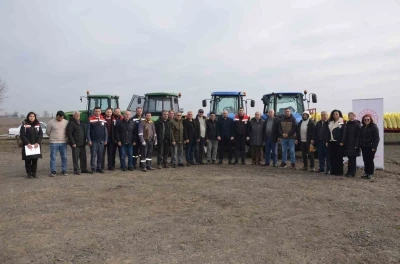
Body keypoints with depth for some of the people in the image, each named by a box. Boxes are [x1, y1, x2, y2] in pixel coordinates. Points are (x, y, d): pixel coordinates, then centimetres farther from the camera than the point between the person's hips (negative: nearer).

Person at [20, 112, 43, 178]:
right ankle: (29, 173, 11)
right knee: (28, 160, 1)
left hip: (36, 146, 3)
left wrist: (38, 143, -11)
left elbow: (40, 134, 3)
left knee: (35, 159, 5)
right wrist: (28, 143, -16)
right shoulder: (24, 125, -1)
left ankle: (34, 172, 16)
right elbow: (22, 135, -6)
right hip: (28, 146, -3)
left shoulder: (38, 125, 8)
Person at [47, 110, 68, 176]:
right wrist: (53, 137, 10)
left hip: (63, 142, 3)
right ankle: (53, 171, 6)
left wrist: (64, 137, 7)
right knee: (53, 157, -1)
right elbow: (47, 132, 4)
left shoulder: (66, 122, 4)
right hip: (54, 142, -2)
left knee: (64, 157, 6)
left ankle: (64, 170, 14)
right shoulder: (51, 122, -3)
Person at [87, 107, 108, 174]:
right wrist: (89, 140, -9)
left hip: (101, 141, 3)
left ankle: (99, 168, 15)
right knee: (93, 155, -2)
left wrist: (106, 140, 6)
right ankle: (93, 168, 5)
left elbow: (105, 131, 12)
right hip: (93, 141, -3)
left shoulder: (103, 120, 10)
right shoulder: (90, 120, 0)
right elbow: (88, 131, -3)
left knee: (100, 155, 7)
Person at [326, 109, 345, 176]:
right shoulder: (330, 123, 14)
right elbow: (328, 132, 13)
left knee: (338, 157, -2)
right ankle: (333, 170, 14)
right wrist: (327, 141, 7)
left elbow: (343, 133, -8)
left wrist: (342, 142, -15)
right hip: (331, 142, 6)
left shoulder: (342, 123, -3)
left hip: (338, 142, -5)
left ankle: (339, 171, 4)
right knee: (332, 157, 6)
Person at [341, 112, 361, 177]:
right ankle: (349, 172, 18)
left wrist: (356, 145, -15)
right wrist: (342, 142, -1)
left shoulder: (357, 124, -6)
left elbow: (358, 136, -10)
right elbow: (344, 134, 9)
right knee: (350, 159, 11)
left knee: (352, 159, -1)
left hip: (353, 145, -5)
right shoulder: (347, 124, 11)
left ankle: (352, 173, 6)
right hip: (347, 144, 5)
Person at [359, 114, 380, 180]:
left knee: (370, 160, -2)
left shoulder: (374, 127, -6)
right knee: (365, 160, 8)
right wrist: (360, 145, 10)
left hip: (370, 147, -6)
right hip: (364, 147, 6)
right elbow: (360, 137, 17)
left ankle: (370, 174, 6)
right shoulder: (362, 128, 13)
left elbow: (376, 138, -9)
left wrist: (374, 147, -14)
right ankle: (366, 173, 16)